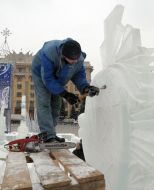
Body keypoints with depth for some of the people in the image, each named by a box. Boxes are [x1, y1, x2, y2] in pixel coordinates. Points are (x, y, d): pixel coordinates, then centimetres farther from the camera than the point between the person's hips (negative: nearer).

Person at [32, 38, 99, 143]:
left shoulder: (80, 59, -28)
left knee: (56, 104, 5)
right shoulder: (48, 54, -44)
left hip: (58, 78, 5)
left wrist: (85, 87, -37)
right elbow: (48, 79, -38)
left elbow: (79, 75, -15)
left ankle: (50, 133, 16)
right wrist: (65, 94, -39)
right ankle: (48, 136, -18)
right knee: (44, 103, -17)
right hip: (41, 74, -5)